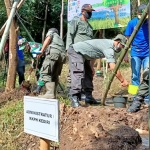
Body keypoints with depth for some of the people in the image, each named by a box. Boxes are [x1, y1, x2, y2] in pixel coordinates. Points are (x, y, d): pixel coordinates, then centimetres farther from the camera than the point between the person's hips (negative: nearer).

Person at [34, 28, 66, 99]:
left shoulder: (51, 32, 26)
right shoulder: (60, 39, 41)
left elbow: (48, 39, 3)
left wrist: (41, 52, -1)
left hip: (53, 51, -7)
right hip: (62, 54, 7)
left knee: (45, 72, -11)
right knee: (55, 75, 11)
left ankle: (50, 93, -22)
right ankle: (53, 94, 5)